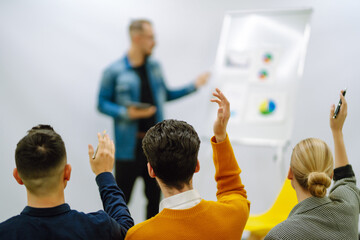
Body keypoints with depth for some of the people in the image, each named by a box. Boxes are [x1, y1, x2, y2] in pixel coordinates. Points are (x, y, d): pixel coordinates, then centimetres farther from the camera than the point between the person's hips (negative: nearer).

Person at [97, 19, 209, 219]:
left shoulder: (154, 66, 11)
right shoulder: (115, 71, -7)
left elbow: (165, 95, 22)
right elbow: (102, 104, -4)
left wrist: (194, 86, 15)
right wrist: (126, 113, -18)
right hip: (129, 145, -5)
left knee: (155, 197, 12)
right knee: (122, 198, -1)